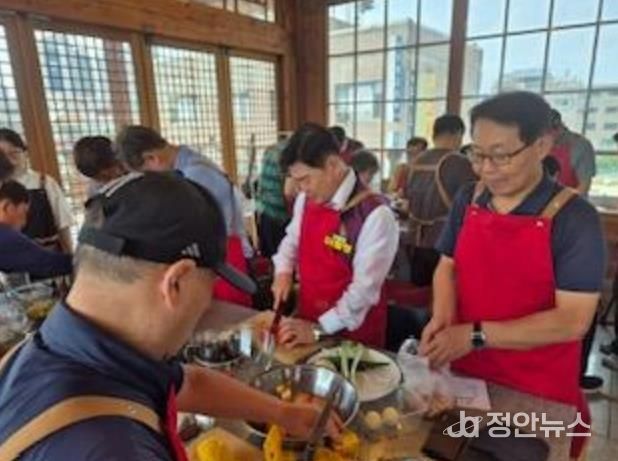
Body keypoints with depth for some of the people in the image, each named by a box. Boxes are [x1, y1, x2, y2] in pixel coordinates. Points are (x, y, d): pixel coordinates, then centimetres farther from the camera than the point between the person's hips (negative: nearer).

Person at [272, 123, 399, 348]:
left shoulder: (375, 215, -25)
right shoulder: (305, 200, -3)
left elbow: (365, 288, -24)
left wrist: (318, 329, -24)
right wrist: (284, 272, -4)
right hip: (308, 318, 6)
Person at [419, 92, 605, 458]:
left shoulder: (575, 218, -18)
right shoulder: (469, 200, -4)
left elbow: (572, 320, -20)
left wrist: (476, 336, -26)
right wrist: (443, 317, -15)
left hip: (539, 393, -4)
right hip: (465, 375, 4)